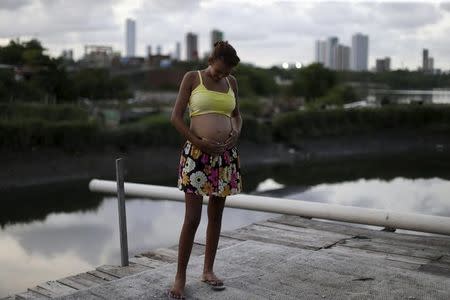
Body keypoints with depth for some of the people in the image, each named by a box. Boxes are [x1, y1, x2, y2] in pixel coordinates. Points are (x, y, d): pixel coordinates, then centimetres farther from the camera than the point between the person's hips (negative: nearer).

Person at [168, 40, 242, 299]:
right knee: (193, 218, -6)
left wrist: (236, 134, 0)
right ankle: (180, 277, 6)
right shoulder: (192, 78, 0)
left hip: (226, 155, 5)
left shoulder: (232, 82, 12)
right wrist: (199, 142, -14)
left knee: (216, 215, 10)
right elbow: (176, 117, -3)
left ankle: (208, 270, 23)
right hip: (197, 154, -4)